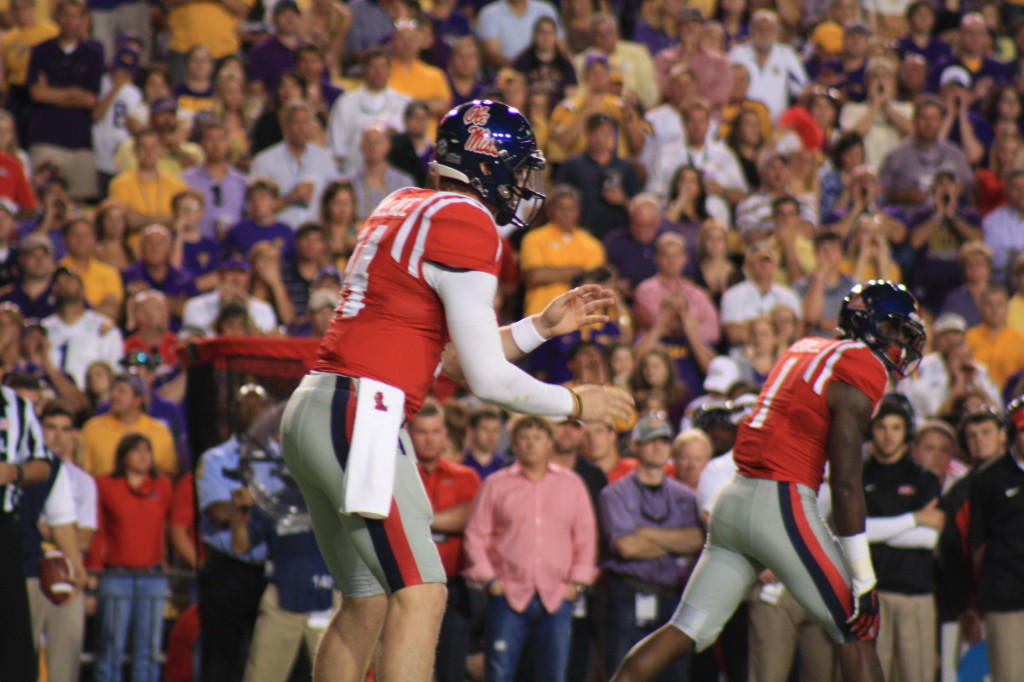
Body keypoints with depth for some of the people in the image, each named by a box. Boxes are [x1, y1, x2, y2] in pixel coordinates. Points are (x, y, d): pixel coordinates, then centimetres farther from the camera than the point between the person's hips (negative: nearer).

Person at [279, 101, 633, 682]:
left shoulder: (405, 210, 18)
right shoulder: (466, 226, -10)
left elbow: (453, 354, 24)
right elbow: (488, 379, -9)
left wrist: (543, 326, 24)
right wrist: (576, 403, 6)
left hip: (314, 413, 10)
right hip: (357, 415, -10)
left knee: (368, 604, 14)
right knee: (420, 596, -14)